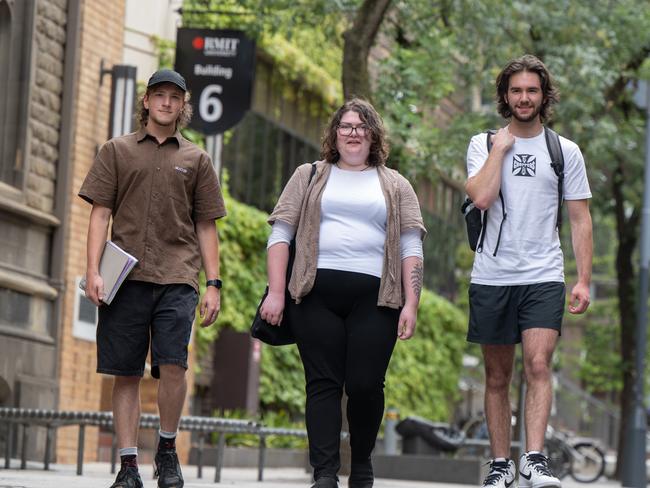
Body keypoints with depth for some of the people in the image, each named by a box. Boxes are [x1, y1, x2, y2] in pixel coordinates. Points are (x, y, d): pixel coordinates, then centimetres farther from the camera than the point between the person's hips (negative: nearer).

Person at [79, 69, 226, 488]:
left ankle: (168, 449, 6)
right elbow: (101, 214, 7)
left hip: (177, 279, 0)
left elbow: (206, 227, 14)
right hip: (126, 278, 0)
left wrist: (214, 284, 6)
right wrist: (93, 271, -4)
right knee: (127, 374, 1)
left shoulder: (196, 159, 15)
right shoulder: (117, 151, 13)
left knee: (173, 363, -15)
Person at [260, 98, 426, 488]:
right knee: (324, 382, -6)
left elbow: (411, 247, 11)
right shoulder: (309, 177, 16)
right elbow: (281, 233, 11)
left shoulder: (395, 185, 17)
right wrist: (276, 293, 0)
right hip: (318, 294, 0)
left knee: (366, 385, -6)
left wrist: (411, 304, 0)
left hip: (373, 297, 0)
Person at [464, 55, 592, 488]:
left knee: (538, 364, -19)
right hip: (492, 276, 1)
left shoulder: (565, 152, 7)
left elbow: (581, 220, 7)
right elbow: (482, 197, -12)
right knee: (498, 376, 7)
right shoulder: (484, 144, 7)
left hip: (543, 277, -1)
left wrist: (583, 280, 0)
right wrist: (500, 148, -7)